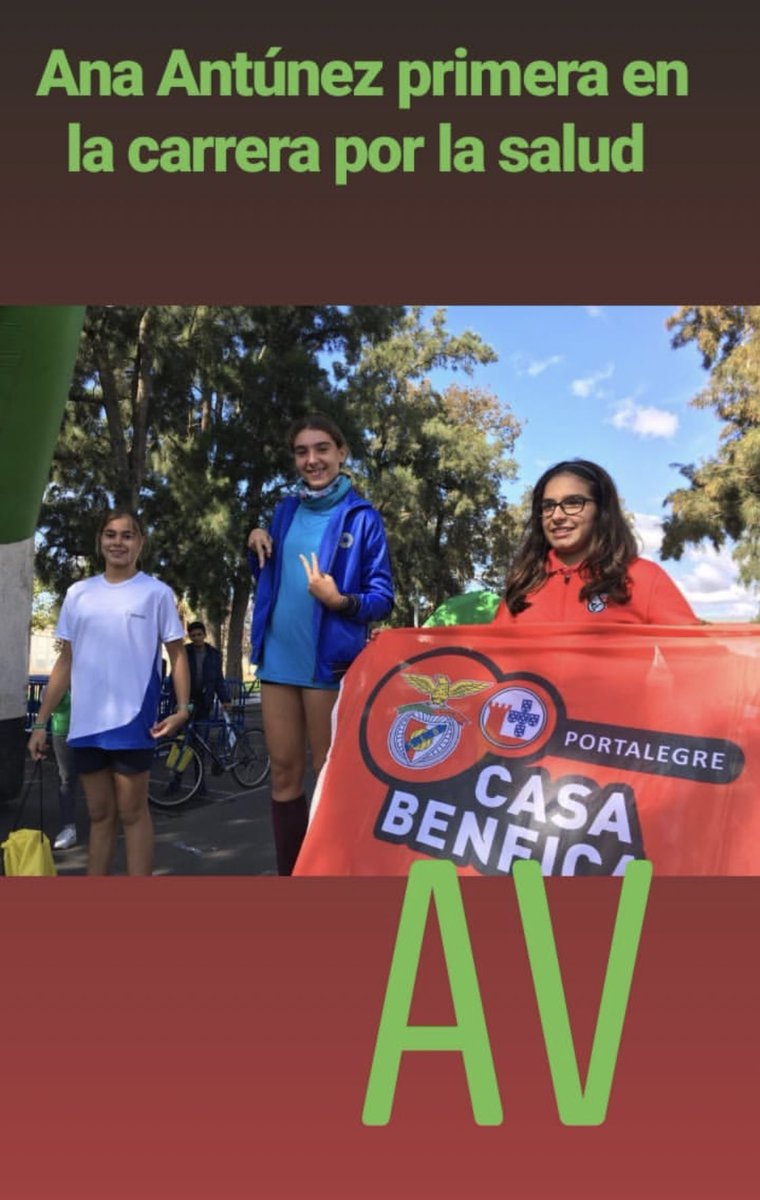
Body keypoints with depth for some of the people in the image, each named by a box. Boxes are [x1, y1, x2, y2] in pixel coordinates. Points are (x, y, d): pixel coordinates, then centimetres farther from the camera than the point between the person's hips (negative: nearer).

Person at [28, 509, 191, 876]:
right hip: (86, 721, 4)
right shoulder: (78, 593, 10)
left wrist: (182, 708, -13)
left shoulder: (156, 592, -1)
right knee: (99, 814, 13)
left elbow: (177, 654, 1)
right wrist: (41, 721, 10)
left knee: (131, 812, 3)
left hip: (132, 719, -4)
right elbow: (66, 661, 12)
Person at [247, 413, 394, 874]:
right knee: (284, 774, 11)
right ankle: (289, 877, 23)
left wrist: (341, 602, -23)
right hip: (278, 657, 5)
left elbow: (382, 597, -5)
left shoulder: (362, 516, -3)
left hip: (329, 661, -5)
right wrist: (257, 545, 3)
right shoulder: (286, 510, 12)